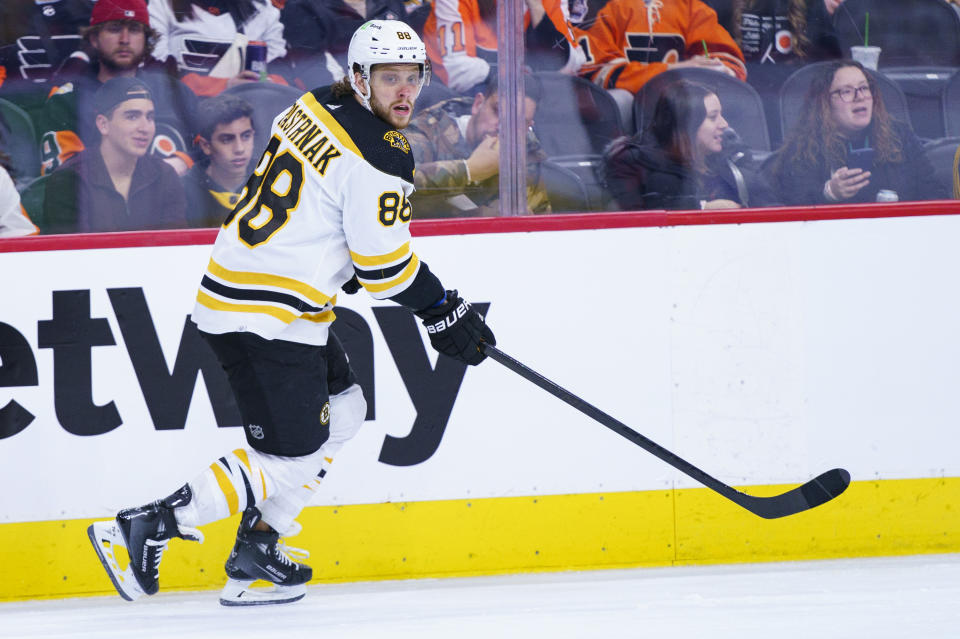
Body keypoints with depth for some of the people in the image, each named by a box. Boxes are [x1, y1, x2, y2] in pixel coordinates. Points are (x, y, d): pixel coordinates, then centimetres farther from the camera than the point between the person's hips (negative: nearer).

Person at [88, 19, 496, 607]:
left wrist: (338, 261, 28)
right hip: (270, 312, -10)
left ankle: (255, 553, 20)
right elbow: (385, 266, -13)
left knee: (343, 408, 21)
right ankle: (149, 527, -8)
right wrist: (444, 313, 0)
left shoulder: (316, 107, 10)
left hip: (230, 286, 10)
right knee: (292, 458, -5)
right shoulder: (379, 156, -17)